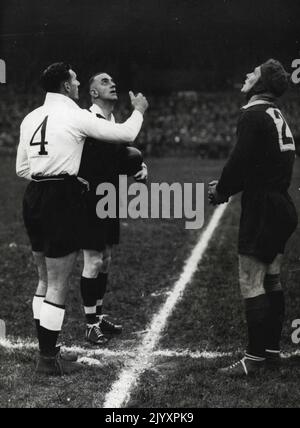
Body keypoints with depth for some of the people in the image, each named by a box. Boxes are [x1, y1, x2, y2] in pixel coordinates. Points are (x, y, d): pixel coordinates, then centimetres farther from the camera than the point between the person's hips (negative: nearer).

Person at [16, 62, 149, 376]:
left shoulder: (31, 118, 10)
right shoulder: (75, 116, -9)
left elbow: (22, 169, 15)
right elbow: (125, 134, -4)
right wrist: (138, 111, 16)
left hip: (34, 198, 7)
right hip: (61, 201, -7)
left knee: (45, 280, 18)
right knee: (58, 285, 0)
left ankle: (44, 349, 24)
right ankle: (49, 359, 5)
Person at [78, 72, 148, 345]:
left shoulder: (116, 124, 10)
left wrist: (140, 166, -2)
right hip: (91, 202, -8)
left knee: (105, 260, 15)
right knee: (93, 262, -3)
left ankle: (99, 315, 28)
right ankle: (91, 324, 8)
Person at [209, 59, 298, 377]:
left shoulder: (254, 115, -14)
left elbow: (240, 160, -19)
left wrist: (221, 190, -2)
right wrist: (226, 185, 14)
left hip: (261, 209, -10)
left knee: (252, 284, -5)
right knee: (271, 281, 15)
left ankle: (255, 357, -2)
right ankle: (272, 350, 23)